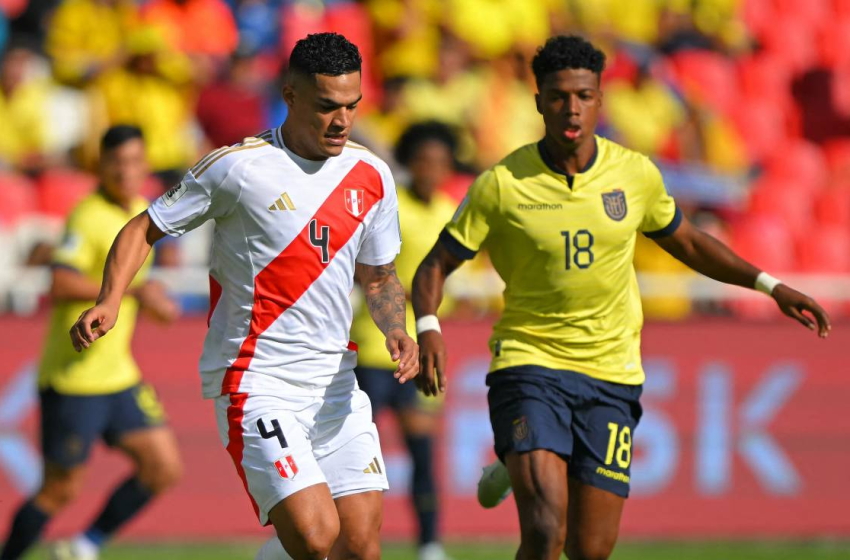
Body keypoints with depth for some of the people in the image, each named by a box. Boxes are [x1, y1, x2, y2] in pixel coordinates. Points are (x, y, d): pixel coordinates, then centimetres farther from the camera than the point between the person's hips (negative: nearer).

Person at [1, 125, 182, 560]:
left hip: (118, 377, 8)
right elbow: (61, 285, -32)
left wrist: (150, 304, 10)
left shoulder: (142, 212, 10)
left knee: (164, 469, 3)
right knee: (61, 491, -2)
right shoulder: (89, 217, -17)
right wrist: (132, 290, -30)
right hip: (73, 380, -8)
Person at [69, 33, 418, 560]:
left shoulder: (372, 176, 7)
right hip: (256, 382, -6)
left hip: (336, 384, 6)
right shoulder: (237, 167, -9)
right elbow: (145, 229, 0)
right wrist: (109, 303, -16)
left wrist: (397, 330, -1)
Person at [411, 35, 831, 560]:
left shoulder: (635, 174, 1)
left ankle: (518, 473, 32)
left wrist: (769, 285, 13)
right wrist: (428, 329, -21)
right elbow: (436, 266, -1)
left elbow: (687, 242, 19)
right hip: (529, 364, -3)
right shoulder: (501, 184, -7)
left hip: (611, 376, 3)